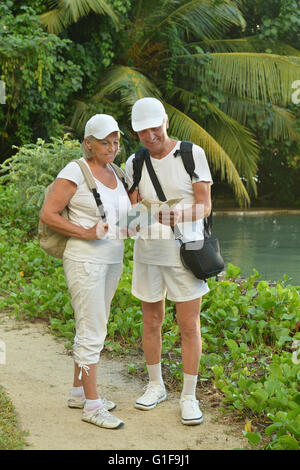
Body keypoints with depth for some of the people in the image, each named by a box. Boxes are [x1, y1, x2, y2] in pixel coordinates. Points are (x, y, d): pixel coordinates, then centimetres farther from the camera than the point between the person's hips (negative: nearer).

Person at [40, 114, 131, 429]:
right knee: (92, 332, -6)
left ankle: (78, 392, 26)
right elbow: (47, 214, -14)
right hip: (85, 260, -8)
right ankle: (92, 405, 0)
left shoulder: (113, 172, 11)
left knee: (92, 329, 14)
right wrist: (85, 233, -20)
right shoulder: (75, 172, -12)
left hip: (111, 260, 8)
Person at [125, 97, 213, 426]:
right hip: (148, 250, 3)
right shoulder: (134, 163, 0)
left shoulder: (193, 154, -10)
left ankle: (189, 397, 13)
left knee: (189, 327, 0)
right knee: (151, 322, 13)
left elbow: (205, 205, -11)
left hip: (185, 250, -3)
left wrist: (181, 215, -32)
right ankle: (155, 386, 31)